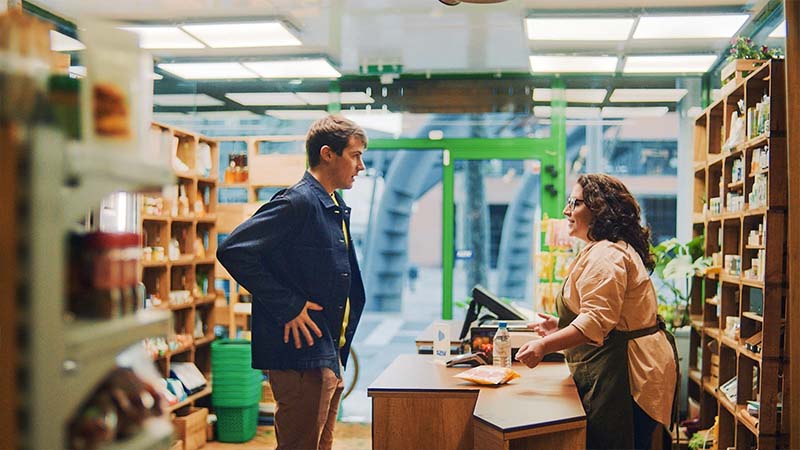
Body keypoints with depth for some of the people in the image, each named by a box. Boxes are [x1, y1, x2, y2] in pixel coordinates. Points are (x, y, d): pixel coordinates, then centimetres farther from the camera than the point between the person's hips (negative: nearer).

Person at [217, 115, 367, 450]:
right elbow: (233, 251, -23)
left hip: (329, 355, 10)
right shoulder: (297, 202, -15)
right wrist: (287, 307, -21)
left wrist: (338, 352, 16)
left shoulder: (335, 207, 15)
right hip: (301, 357, -10)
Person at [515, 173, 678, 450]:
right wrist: (561, 328, 17)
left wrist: (545, 346, -28)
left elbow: (597, 321, -26)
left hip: (628, 371, -11)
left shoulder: (606, 255, -17)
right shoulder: (600, 251, 20)